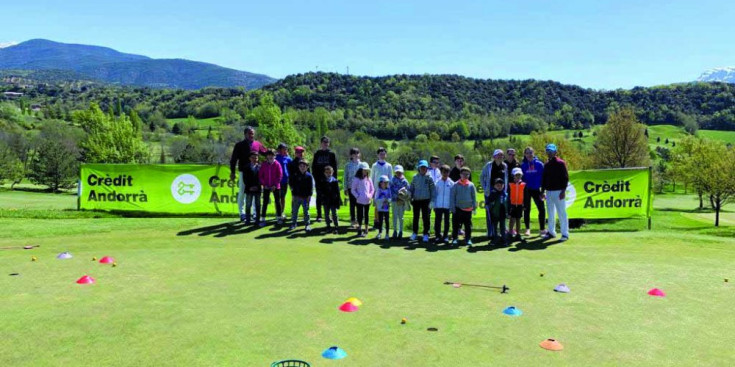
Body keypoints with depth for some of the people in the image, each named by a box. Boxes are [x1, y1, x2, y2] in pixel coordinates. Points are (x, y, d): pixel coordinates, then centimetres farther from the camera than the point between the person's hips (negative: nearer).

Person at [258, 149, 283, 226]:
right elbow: (260, 175, 2)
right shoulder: (264, 164, -2)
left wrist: (275, 185, -11)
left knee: (277, 201, 7)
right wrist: (264, 184, -7)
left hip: (275, 187, -1)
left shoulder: (277, 164, -7)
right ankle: (262, 219, 5)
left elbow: (279, 175, -7)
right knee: (265, 202, 2)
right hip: (266, 187, 1)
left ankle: (279, 217, 19)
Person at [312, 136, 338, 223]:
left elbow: (335, 167, 2)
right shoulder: (317, 154, 7)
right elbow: (313, 167, 8)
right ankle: (319, 215, 11)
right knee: (319, 197, 5)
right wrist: (316, 177, -3)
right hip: (319, 180, 1)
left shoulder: (332, 154, 4)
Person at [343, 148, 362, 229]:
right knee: (352, 204, 4)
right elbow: (345, 177, 5)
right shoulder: (348, 165, 3)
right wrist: (345, 188, 1)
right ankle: (353, 221, 12)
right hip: (351, 187, 0)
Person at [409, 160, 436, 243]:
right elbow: (411, 188, 12)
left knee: (426, 217, 0)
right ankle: (414, 233, 21)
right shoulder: (415, 177, 6)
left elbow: (433, 190, 1)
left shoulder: (429, 178, -1)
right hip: (416, 200, 3)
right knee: (416, 217, 10)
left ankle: (426, 234, 9)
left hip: (426, 200, -2)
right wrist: (410, 198, 5)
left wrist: (432, 200, -4)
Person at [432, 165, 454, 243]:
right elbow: (434, 194, 7)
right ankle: (438, 236, 10)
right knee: (437, 221, 2)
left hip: (448, 205, 0)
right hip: (438, 205, 0)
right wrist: (433, 204, 3)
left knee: (447, 221, 6)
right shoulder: (437, 182, 3)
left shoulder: (451, 183, 1)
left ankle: (446, 236, 15)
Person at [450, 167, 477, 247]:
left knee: (468, 225, 7)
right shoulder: (456, 185, -1)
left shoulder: (471, 185, 4)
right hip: (458, 208, -1)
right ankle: (455, 239, 13)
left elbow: (474, 196, 8)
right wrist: (452, 207, -4)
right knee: (456, 224, 3)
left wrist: (474, 207, 3)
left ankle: (468, 239, 15)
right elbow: (452, 196, 1)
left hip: (468, 208, 1)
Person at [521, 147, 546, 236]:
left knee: (542, 209, -4)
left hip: (536, 190, 0)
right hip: (526, 190, 0)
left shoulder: (539, 164, -1)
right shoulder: (522, 165, 0)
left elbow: (544, 177, 2)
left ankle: (542, 229, 6)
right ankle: (527, 229, 17)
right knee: (526, 210, 7)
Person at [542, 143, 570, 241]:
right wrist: (543, 191, 14)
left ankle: (565, 233, 0)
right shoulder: (546, 165, 14)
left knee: (562, 213, -4)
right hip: (548, 192, 7)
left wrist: (563, 190, -15)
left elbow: (565, 177, -9)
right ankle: (551, 232, 20)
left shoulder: (560, 163, -6)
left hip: (558, 191, -7)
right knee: (550, 213, 11)